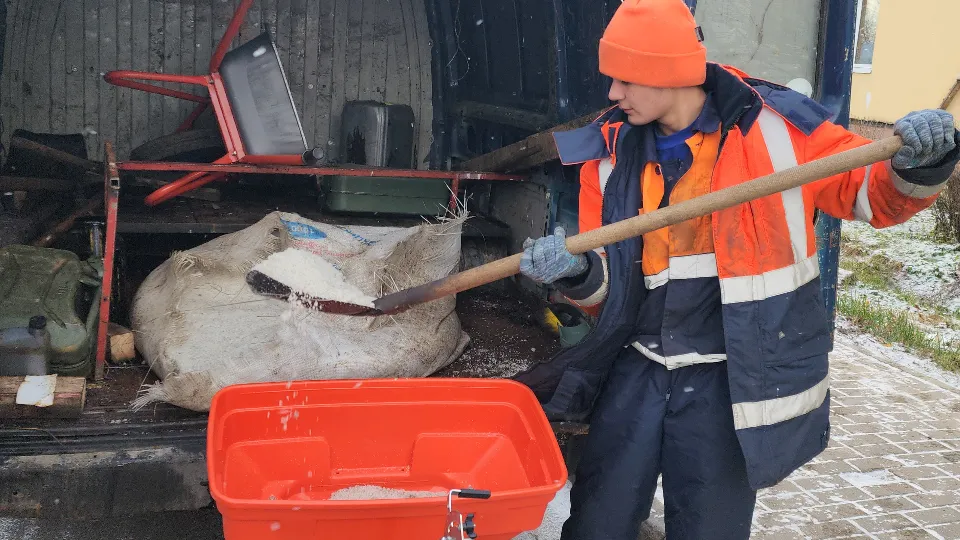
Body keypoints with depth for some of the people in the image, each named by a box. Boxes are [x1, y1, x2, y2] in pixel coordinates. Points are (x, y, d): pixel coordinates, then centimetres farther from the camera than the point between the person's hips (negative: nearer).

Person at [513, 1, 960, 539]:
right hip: (638, 368, 3)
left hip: (727, 378, -3)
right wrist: (576, 272, -19)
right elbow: (605, 287, 4)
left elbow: (874, 195, 2)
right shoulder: (612, 152, 0)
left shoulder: (776, 125, -9)